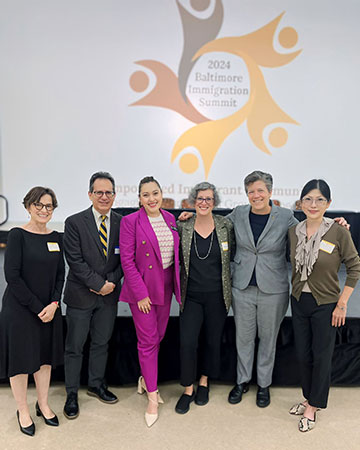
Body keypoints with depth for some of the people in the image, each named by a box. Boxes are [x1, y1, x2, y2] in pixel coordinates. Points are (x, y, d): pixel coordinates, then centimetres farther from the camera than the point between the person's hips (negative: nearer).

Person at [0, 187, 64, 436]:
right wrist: (36, 307, -15)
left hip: (49, 309, 5)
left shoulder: (56, 237, 4)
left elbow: (60, 274, 6)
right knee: (21, 358, 7)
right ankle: (23, 411, 26)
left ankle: (43, 405, 32)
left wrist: (54, 304, -8)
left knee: (45, 356, 15)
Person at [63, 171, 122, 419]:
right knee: (74, 347, 8)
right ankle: (72, 394, 25)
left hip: (109, 295, 3)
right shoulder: (75, 222, -9)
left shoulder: (122, 222, 1)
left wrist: (112, 281, -12)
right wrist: (99, 284, -16)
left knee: (101, 343, 17)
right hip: (81, 294, -3)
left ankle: (97, 385, 37)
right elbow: (75, 261, -13)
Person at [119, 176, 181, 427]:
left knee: (158, 337, 15)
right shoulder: (130, 222, -11)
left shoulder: (170, 218, 6)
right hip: (142, 288, -5)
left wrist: (177, 283, 5)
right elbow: (127, 260, -13)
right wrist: (141, 293, -15)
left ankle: (145, 379, 37)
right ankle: (152, 397, 14)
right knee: (148, 341, 1)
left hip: (165, 287, 6)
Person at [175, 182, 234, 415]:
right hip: (191, 296, 0)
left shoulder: (225, 226, -3)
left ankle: (204, 382, 37)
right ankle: (188, 389, 18)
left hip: (217, 296, 1)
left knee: (213, 341, 13)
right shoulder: (183, 227, -3)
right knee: (187, 343, -4)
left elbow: (235, 254, 6)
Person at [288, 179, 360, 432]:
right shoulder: (294, 232, -2)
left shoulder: (339, 232, -15)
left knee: (321, 357, 8)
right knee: (303, 355, 15)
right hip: (299, 302, 4)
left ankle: (313, 407, 26)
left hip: (326, 305, -4)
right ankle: (309, 399, 36)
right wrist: (295, 291, 6)